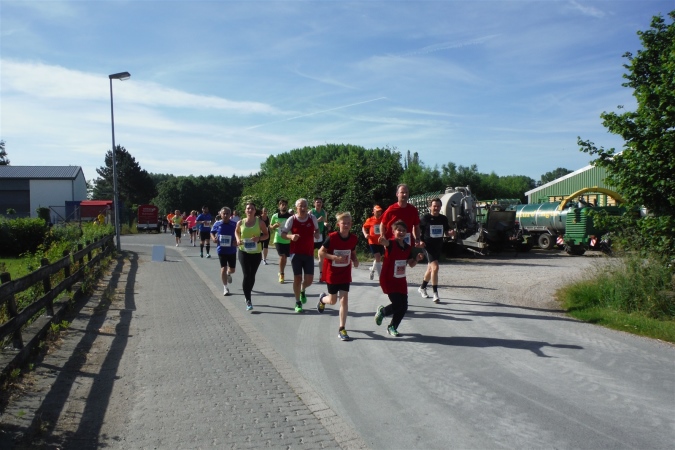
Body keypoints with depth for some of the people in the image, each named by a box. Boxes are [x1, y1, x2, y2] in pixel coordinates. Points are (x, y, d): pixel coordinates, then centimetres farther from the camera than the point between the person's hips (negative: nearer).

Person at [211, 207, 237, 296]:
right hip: (221, 250, 0)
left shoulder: (234, 224, -7)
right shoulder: (217, 224, -3)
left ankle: (228, 274, 48)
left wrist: (237, 241, -17)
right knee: (223, 268, -2)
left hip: (232, 250, 1)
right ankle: (225, 287, 10)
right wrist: (213, 238, -8)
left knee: (232, 269, 11)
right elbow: (212, 232, 12)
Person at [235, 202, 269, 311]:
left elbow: (267, 234, 1)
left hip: (256, 252, 0)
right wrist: (238, 239, -3)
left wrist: (259, 238, -18)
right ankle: (248, 301, -5)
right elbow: (237, 232, 18)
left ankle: (248, 295, 35)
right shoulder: (240, 222, -1)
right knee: (246, 275, -10)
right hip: (243, 251, 0)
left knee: (252, 275, 11)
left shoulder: (260, 222, -6)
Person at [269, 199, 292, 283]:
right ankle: (281, 274, 1)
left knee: (285, 257, 12)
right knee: (282, 256, -13)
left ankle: (281, 273, 34)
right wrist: (274, 226, -13)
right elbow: (271, 227, 9)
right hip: (278, 239, -2)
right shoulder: (275, 216, -2)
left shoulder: (290, 216, -3)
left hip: (288, 240, 2)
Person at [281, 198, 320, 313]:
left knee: (309, 280, 1)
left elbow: (316, 229, 16)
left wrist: (316, 234, -7)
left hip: (309, 253, 2)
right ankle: (298, 303, 16)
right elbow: (283, 234, -2)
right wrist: (291, 236, -22)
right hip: (296, 253, -2)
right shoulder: (291, 219, -7)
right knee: (297, 278, 0)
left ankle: (303, 291, 37)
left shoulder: (312, 218, -2)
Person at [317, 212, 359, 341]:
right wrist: (335, 257, -26)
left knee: (344, 299, -4)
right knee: (333, 300, 10)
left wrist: (355, 260, -9)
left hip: (345, 274, 3)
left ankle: (342, 329, 5)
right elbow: (321, 252, -13)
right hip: (332, 273, -2)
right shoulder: (332, 237, -18)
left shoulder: (353, 238, -6)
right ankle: (322, 299, 48)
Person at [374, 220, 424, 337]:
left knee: (404, 307, 4)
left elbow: (411, 264, 14)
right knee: (397, 304, -14)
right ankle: (382, 311, 18)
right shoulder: (391, 244, -14)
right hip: (389, 280, -6)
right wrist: (382, 241, -63)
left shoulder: (408, 247, 5)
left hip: (401, 281, 6)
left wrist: (417, 259, -6)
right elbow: (385, 243, -40)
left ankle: (392, 327, 27)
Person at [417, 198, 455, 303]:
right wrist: (419, 240, -14)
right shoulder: (425, 218, -8)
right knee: (435, 267, -19)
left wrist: (451, 233, -8)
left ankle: (422, 288, 39)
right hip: (428, 246, -6)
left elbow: (447, 233, 14)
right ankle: (435, 294, -13)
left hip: (438, 247, 6)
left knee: (430, 269, 18)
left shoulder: (443, 219, 5)